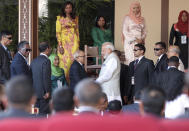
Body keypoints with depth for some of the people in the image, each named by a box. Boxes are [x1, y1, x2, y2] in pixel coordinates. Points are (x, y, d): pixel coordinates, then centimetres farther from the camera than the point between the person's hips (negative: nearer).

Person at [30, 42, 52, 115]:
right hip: (43, 92, -7)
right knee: (43, 112, -5)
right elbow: (46, 77, -17)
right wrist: (48, 92, -12)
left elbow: (31, 76, 13)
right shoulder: (46, 61, -12)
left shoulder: (34, 61, 11)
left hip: (35, 92, 8)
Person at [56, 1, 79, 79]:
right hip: (64, 41, -2)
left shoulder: (75, 18, 12)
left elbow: (77, 30, 15)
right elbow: (58, 32, -2)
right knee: (64, 60, -5)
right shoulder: (60, 18, 2)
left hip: (74, 42, 2)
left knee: (73, 60, -5)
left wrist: (78, 42, 8)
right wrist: (60, 44, -10)